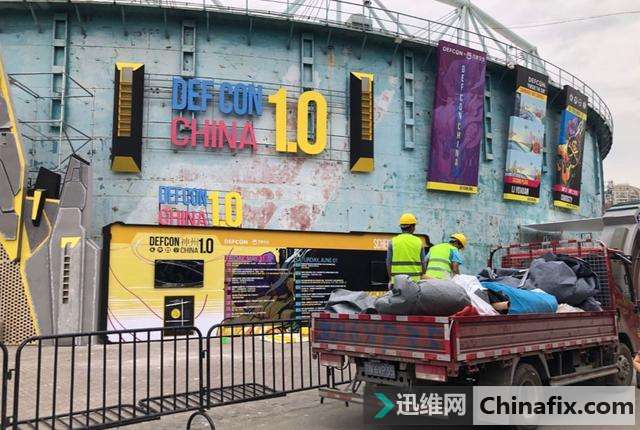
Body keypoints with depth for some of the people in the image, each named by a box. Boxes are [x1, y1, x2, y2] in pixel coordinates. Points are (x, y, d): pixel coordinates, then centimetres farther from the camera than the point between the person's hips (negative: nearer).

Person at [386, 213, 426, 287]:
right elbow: (423, 264, 3)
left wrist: (390, 280, 10)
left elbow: (389, 263, 0)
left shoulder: (393, 242, -2)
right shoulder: (418, 241, 1)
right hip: (414, 280, 1)